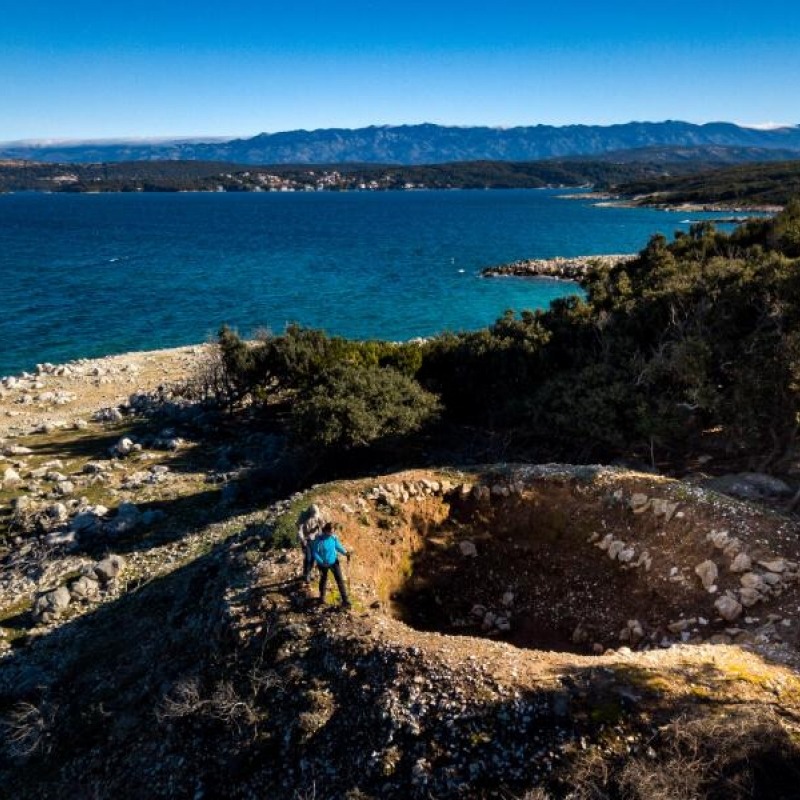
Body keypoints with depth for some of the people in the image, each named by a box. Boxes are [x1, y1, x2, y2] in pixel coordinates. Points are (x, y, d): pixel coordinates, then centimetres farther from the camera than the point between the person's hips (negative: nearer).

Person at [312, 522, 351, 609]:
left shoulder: (334, 537, -15)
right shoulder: (319, 540, -25)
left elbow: (338, 546, 2)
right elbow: (315, 553, -18)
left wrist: (345, 553, -14)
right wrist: (321, 562, -29)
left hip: (334, 562, 2)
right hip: (323, 564, -2)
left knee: (340, 580, -2)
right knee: (323, 580, 21)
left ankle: (345, 601, 4)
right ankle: (322, 597, 49)